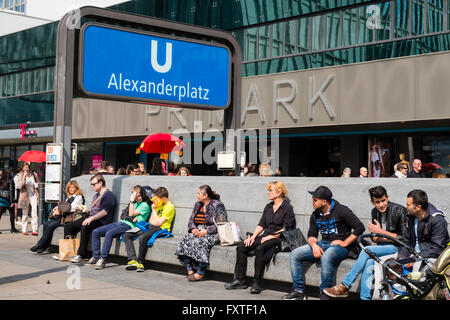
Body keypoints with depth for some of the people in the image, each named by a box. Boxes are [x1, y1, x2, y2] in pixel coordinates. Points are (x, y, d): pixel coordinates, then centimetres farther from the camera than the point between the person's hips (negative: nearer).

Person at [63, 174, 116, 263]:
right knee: (68, 226, -1)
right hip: (90, 218, 10)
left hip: (101, 221, -10)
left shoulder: (108, 195, -7)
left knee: (85, 227, -37)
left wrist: (91, 218, -27)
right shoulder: (97, 195, 24)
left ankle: (80, 255, -32)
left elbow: (104, 212, -18)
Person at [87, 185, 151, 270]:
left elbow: (131, 214, -10)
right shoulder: (134, 203, 27)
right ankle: (95, 257, -6)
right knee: (95, 232, -7)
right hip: (121, 222, 9)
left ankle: (102, 259, -33)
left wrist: (132, 200, -8)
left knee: (109, 233, -36)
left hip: (129, 225, -9)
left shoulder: (145, 205, 0)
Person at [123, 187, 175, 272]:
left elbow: (159, 223, -14)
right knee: (126, 234, -6)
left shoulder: (169, 207, -8)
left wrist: (153, 210, -4)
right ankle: (133, 260, -20)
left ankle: (140, 262, -22)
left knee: (143, 237, -38)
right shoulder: (159, 204, 19)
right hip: (151, 227, 9)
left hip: (161, 229, -9)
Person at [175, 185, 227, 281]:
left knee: (200, 242, -35)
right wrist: (193, 229, -5)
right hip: (198, 232, 7)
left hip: (212, 234, -7)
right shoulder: (197, 205, 16)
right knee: (185, 240, -22)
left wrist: (206, 231, -19)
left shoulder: (218, 205, -7)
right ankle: (190, 270, -22)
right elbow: (191, 220, 19)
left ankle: (201, 273, -26)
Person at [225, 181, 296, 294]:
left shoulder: (287, 208, -3)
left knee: (260, 249, -35)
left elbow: (286, 229, -10)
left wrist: (271, 236, -15)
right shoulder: (268, 207, 20)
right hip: (265, 236, 8)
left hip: (279, 238, -7)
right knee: (241, 247, -12)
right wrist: (253, 236, 0)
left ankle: (257, 283, -27)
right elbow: (261, 225, 16)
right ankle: (239, 280, -11)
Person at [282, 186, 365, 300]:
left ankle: (324, 293, -24)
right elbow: (311, 235, 13)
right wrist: (314, 245, -10)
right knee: (295, 254, -8)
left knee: (325, 258, -40)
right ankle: (299, 291, -3)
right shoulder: (315, 215, 10)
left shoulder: (341, 210, -10)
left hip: (340, 246, -7)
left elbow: (360, 227, -13)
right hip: (322, 244, 7)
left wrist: (344, 243, -14)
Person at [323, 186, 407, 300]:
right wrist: (386, 238, -10)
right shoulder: (375, 212, 9)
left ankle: (344, 286, -22)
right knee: (369, 262, -29)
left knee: (367, 250, -27)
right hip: (383, 246, 5)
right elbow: (374, 238, 14)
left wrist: (380, 232, -17)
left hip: (398, 248, -5)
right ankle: (365, 297, -31)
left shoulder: (399, 210, -11)